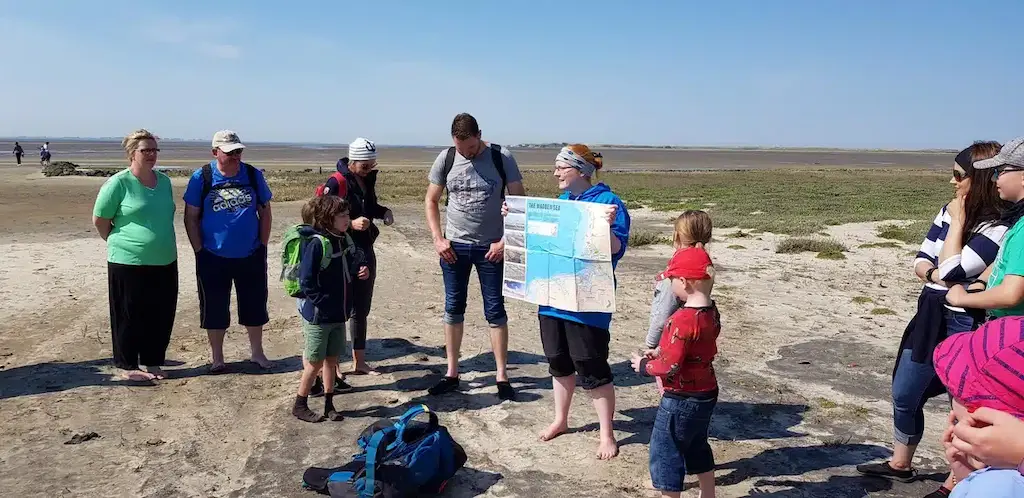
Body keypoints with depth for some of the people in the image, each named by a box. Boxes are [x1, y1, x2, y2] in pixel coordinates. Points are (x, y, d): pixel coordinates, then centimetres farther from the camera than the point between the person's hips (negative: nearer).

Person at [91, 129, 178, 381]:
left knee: (161, 316, 11)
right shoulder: (118, 183, -10)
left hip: (165, 262, 6)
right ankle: (129, 366, 19)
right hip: (128, 263, -5)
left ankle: (153, 362, 25)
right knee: (130, 317, 5)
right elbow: (100, 220, -3)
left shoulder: (164, 181, 7)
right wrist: (121, 242, 6)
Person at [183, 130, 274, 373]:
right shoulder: (201, 178, -6)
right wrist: (200, 251, -6)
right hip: (213, 258, -2)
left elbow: (265, 212, 7)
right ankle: (217, 358, 23)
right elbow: (191, 218, -2)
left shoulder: (253, 175, 0)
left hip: (251, 256, 2)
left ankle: (257, 353, 28)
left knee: (254, 306, 11)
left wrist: (263, 245, 2)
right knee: (214, 309, 7)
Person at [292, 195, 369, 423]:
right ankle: (300, 405, 21)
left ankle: (329, 403, 28)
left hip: (338, 314, 7)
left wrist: (361, 272, -2)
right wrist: (324, 304, -20)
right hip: (318, 316, -7)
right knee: (315, 362, 5)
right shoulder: (316, 243, -20)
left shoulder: (345, 240, 4)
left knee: (332, 359, 15)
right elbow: (306, 281, -21)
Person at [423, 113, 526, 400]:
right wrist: (438, 239, -3)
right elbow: (431, 201, 8)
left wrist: (505, 241, -11)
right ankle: (452, 374, 20)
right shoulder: (446, 159, -1)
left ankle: (501, 376, 12)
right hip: (454, 246, 3)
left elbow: (519, 202, -4)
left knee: (495, 311, 2)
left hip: (491, 247, -2)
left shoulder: (502, 158, -8)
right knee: (453, 309, 8)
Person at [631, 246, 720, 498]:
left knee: (665, 453, 6)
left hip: (681, 399, -9)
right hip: (707, 393, 9)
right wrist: (660, 351, 5)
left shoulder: (682, 319, -27)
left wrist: (644, 366, -9)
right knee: (698, 447, 26)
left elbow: (670, 366, -26)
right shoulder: (712, 312, 0)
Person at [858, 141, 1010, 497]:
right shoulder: (949, 211, 5)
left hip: (964, 328, -8)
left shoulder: (997, 228, -18)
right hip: (930, 318, 8)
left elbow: (951, 271, -25)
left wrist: (958, 221, -17)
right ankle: (900, 465, 35)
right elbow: (921, 263, 8)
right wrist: (935, 274, -14)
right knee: (904, 395, 16)